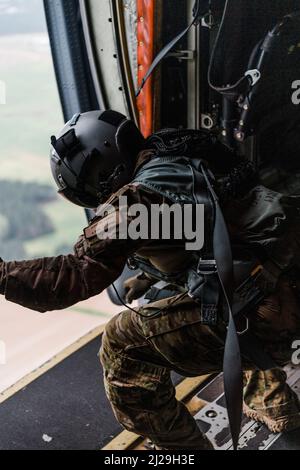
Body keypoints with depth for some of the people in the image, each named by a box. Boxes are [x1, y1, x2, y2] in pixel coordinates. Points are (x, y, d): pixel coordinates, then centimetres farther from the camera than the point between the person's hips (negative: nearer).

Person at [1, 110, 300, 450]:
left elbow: (76, 276, -16)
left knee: (123, 347, 1)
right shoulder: (178, 159, 13)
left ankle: (184, 446, 17)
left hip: (265, 310, -9)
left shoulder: (135, 198, -12)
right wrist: (149, 275, 33)